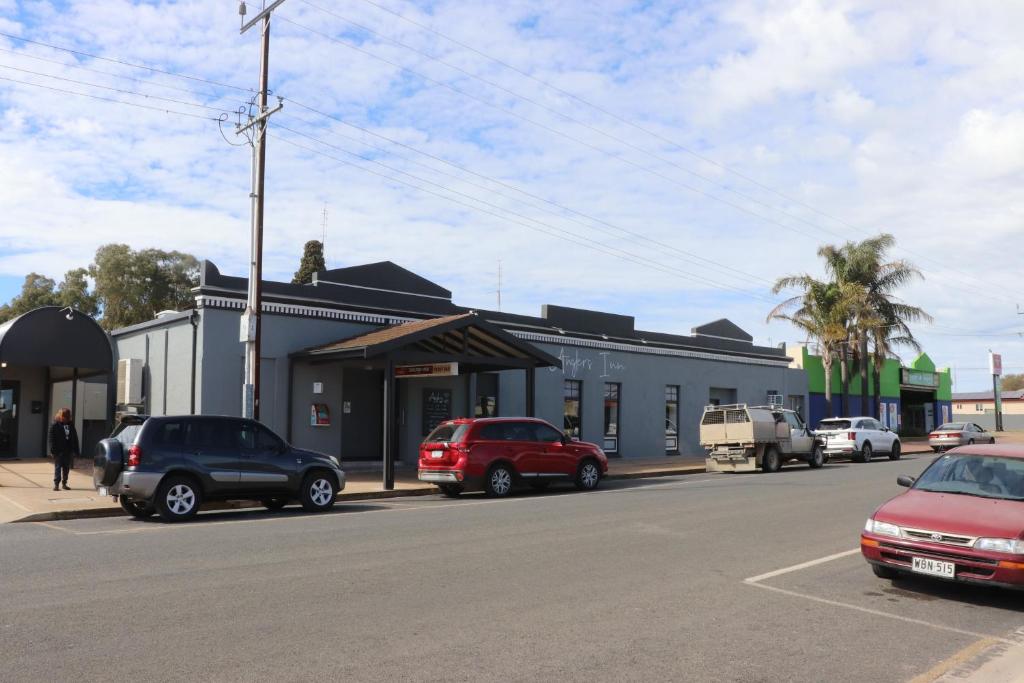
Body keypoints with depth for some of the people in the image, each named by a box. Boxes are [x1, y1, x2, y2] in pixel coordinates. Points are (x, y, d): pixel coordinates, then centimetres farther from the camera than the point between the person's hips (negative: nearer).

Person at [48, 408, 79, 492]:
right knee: (58, 467, -1)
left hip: (68, 451, 4)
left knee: (66, 468, 9)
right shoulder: (55, 425, -4)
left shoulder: (71, 425, 9)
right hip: (59, 451, -4)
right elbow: (52, 439, -7)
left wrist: (76, 451, 9)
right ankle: (56, 484, 2)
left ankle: (64, 483, 19)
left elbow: (75, 438, 12)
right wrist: (53, 451, -14)